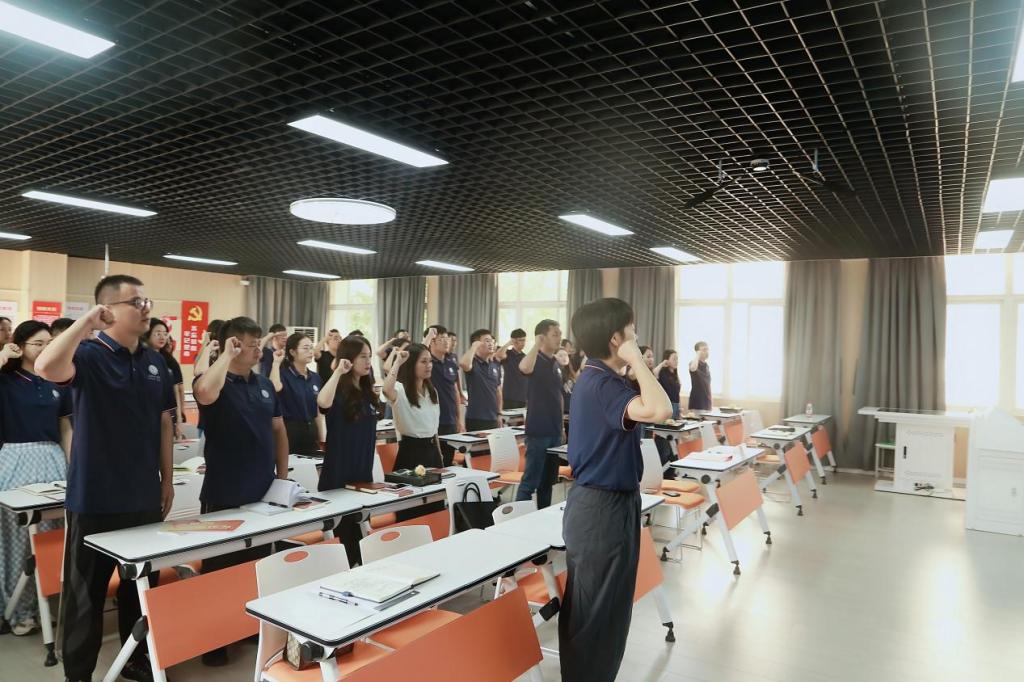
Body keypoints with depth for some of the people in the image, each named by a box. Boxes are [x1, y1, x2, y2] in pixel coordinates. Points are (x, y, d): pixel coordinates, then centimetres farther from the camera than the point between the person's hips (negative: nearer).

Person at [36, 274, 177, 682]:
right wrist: (86, 321, -29)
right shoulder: (89, 355, -11)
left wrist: (167, 479, 11)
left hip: (144, 498, 6)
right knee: (86, 593, 9)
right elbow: (46, 367, -35)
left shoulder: (154, 361, 7)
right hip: (94, 500, -5)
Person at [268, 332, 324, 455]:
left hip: (311, 431, 6)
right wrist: (276, 363, -24)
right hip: (289, 430, -6)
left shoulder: (316, 377, 8)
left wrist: (322, 440, 11)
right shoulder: (283, 373, -8)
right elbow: (275, 388, -33)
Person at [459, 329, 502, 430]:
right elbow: (463, 364, -35)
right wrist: (474, 346, -21)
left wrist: (499, 414, 16)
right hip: (475, 419, -7)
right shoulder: (473, 363, -9)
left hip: (493, 419, 7)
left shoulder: (495, 365, 11)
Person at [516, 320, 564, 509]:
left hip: (554, 431, 8)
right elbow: (524, 368, -37)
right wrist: (536, 344, -27)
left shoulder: (556, 364, 13)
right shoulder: (535, 360, -10)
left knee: (548, 481, 14)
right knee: (530, 481, -5)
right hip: (538, 431, -8)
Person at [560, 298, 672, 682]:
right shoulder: (601, 383, -23)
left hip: (600, 503, 11)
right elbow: (659, 410, -39)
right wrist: (636, 360, -27)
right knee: (596, 615, 3)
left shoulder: (595, 379, 9)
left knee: (592, 611, 23)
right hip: (603, 509, -11)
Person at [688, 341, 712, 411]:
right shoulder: (694, 363, -11)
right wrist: (697, 355, -23)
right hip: (697, 401, -8)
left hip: (707, 401, 8)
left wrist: (710, 402, 18)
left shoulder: (707, 366, 14)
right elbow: (693, 368, -39)